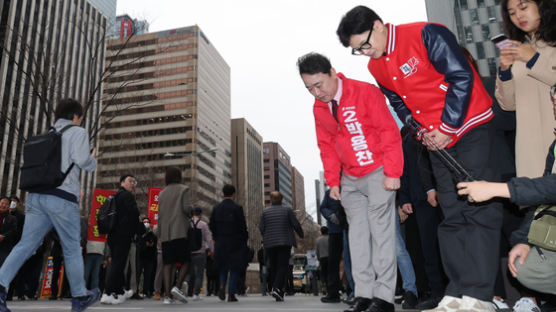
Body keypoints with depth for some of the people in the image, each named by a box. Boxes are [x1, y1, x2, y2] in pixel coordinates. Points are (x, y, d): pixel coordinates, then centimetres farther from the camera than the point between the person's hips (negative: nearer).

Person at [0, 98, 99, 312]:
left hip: (36, 195, 6)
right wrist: (93, 159, 10)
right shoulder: (78, 132, 2)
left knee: (26, 244, 5)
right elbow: (82, 161, -11)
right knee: (72, 248, 5)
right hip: (62, 196, -6)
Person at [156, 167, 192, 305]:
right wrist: (188, 216, 12)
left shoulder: (162, 193, 18)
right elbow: (187, 208, -10)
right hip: (180, 230, -5)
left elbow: (159, 215, 16)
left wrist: (160, 233, 19)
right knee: (185, 261, 2)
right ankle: (177, 286, -17)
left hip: (165, 233, 5)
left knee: (168, 263, 3)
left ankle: (167, 295, -4)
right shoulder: (184, 190, 2)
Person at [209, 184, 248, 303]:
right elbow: (243, 226, -10)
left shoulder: (216, 208, 3)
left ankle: (222, 286, -4)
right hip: (235, 242, -3)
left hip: (220, 242, 4)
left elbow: (211, 225, 4)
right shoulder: (237, 208, -9)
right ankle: (231, 294, 3)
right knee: (234, 268, 5)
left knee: (223, 266, 19)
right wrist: (244, 241, 1)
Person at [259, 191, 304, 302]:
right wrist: (301, 235, 17)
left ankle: (279, 295, 14)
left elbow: (261, 227, 2)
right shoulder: (287, 210, -1)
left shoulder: (265, 211, 3)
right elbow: (296, 224, -1)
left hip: (270, 244, 2)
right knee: (283, 266, -2)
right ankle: (276, 288, -22)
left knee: (274, 267, 10)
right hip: (284, 243, -2)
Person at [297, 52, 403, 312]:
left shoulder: (366, 92, -12)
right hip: (350, 180, 6)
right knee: (357, 232, 4)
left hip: (378, 172, -5)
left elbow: (389, 132, -13)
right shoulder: (319, 108, 6)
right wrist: (333, 181, 7)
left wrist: (392, 173, -16)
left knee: (380, 229, -6)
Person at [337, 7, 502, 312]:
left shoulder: (427, 35, -15)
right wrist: (424, 132, 0)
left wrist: (448, 127, -16)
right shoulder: (376, 67, 5)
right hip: (437, 140, 7)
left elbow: (462, 76, -18)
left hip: (470, 126, -6)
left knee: (478, 207, -10)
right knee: (451, 214, 4)